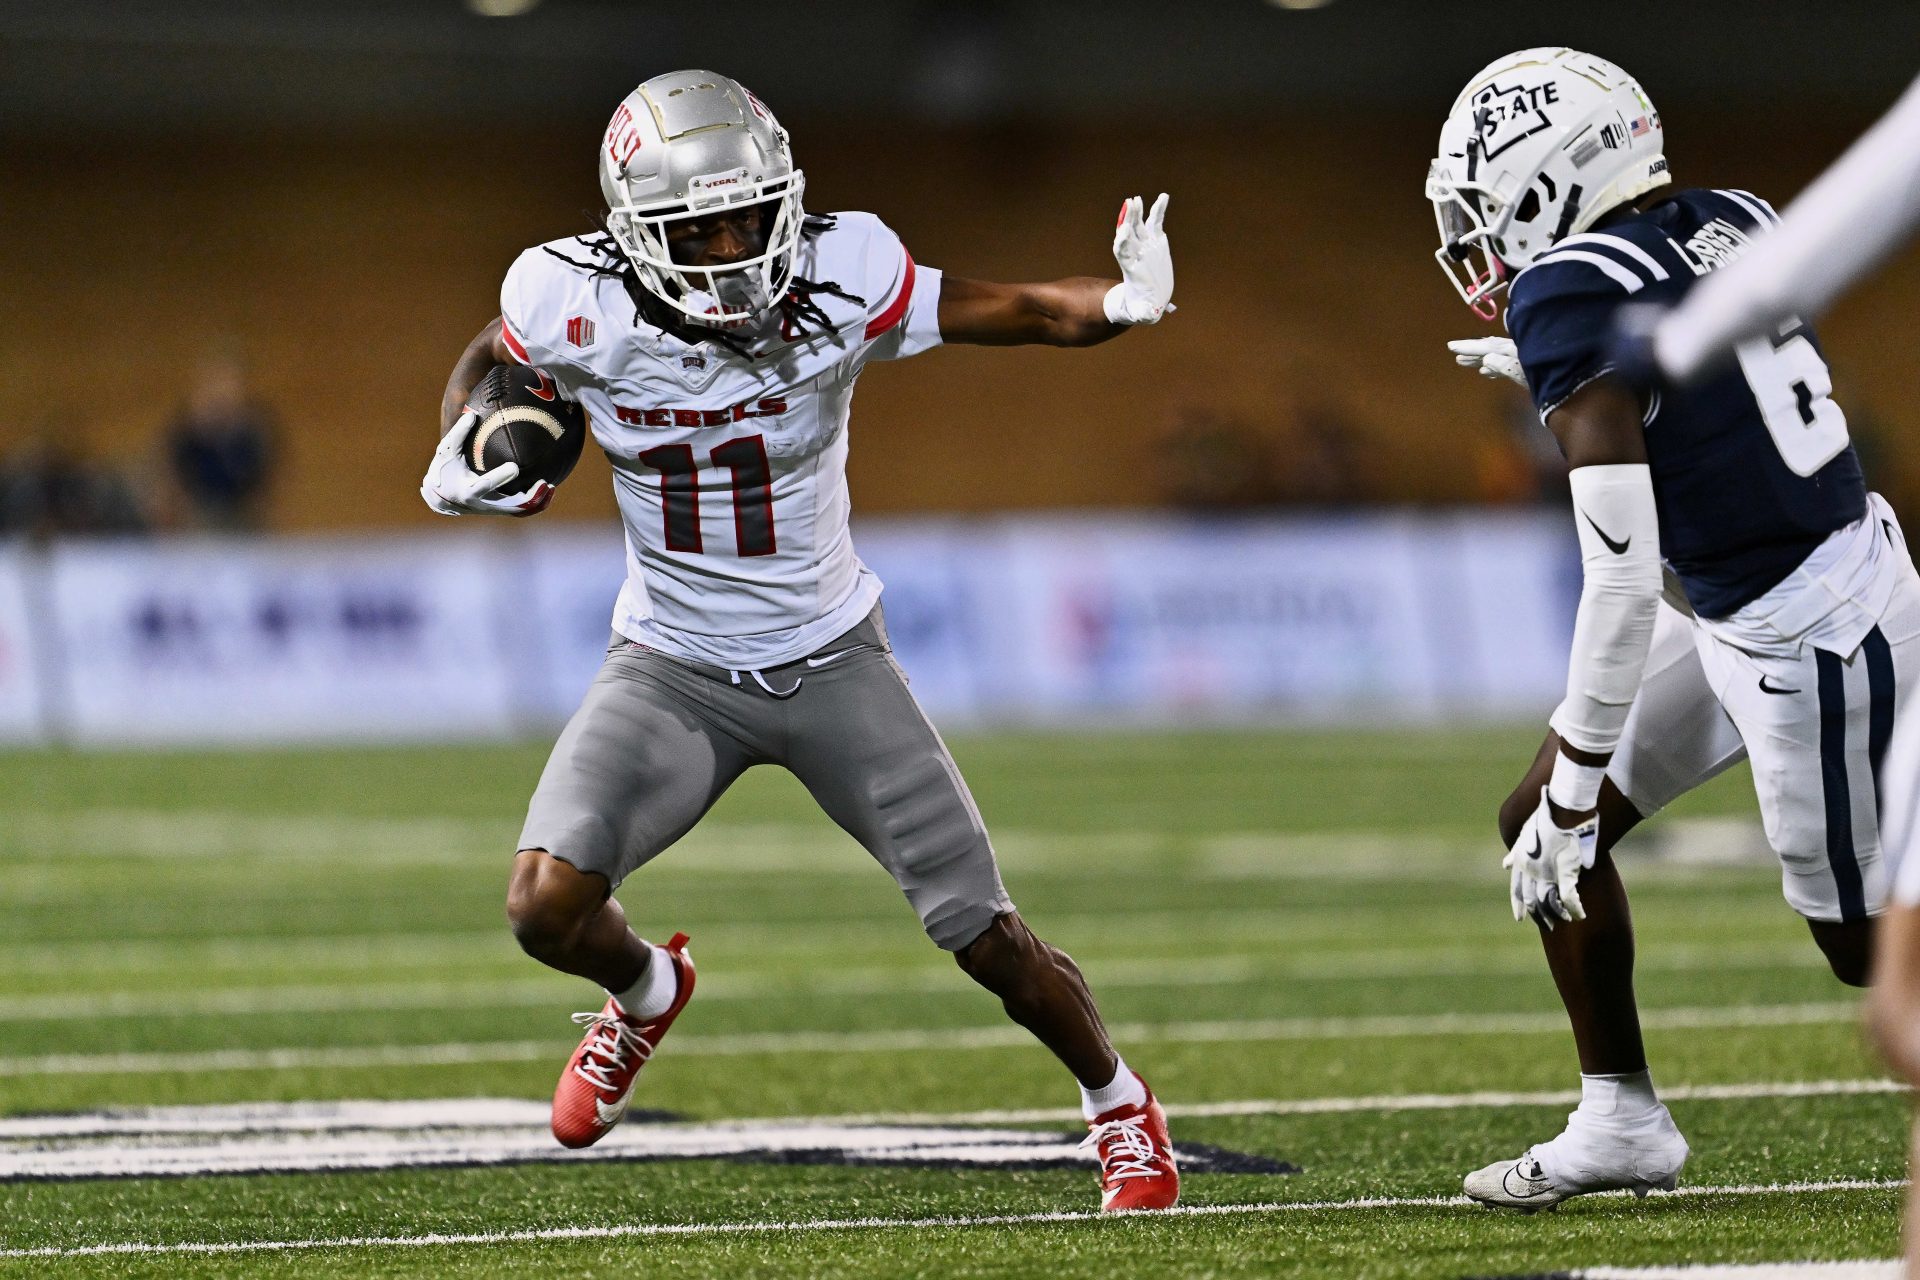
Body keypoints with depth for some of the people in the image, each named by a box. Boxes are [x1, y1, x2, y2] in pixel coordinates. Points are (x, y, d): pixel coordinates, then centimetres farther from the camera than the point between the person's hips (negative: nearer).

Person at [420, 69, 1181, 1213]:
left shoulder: (843, 281, -21)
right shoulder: (579, 306, -17)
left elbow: (1026, 313, -17)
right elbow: (488, 360, 6)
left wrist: (1125, 302, -37)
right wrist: (465, 450, -14)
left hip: (830, 663, -1)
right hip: (674, 673, 1)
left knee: (986, 937, 0)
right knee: (548, 904, -20)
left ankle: (1118, 1103, 31)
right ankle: (646, 991, 17)